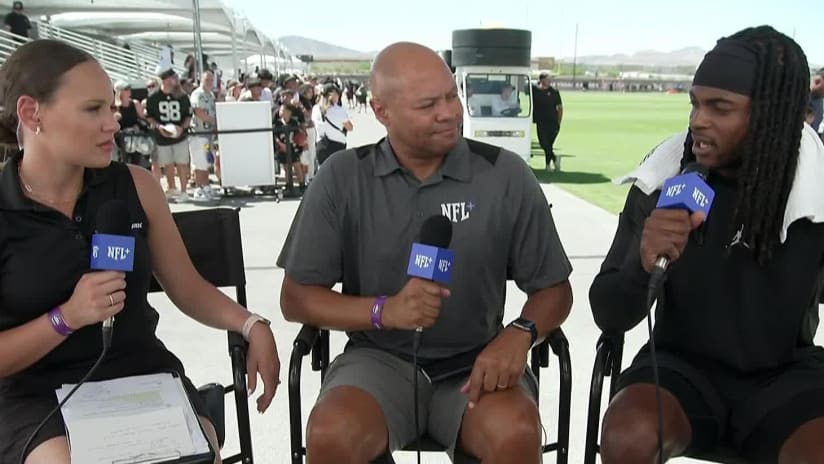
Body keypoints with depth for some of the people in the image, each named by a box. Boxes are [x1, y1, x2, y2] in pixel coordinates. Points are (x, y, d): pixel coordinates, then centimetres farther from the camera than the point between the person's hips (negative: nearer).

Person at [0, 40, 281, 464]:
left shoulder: (135, 185, 0)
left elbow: (188, 289, 7)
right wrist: (66, 318, -20)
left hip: (144, 375, 2)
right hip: (39, 395, -2)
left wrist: (251, 326, -8)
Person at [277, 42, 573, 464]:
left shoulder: (506, 174, -4)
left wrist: (519, 335, -19)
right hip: (380, 359, 1)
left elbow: (553, 289, 4)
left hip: (474, 363, 0)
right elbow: (296, 298, -1)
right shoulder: (342, 177, -3)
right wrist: (384, 310, -18)